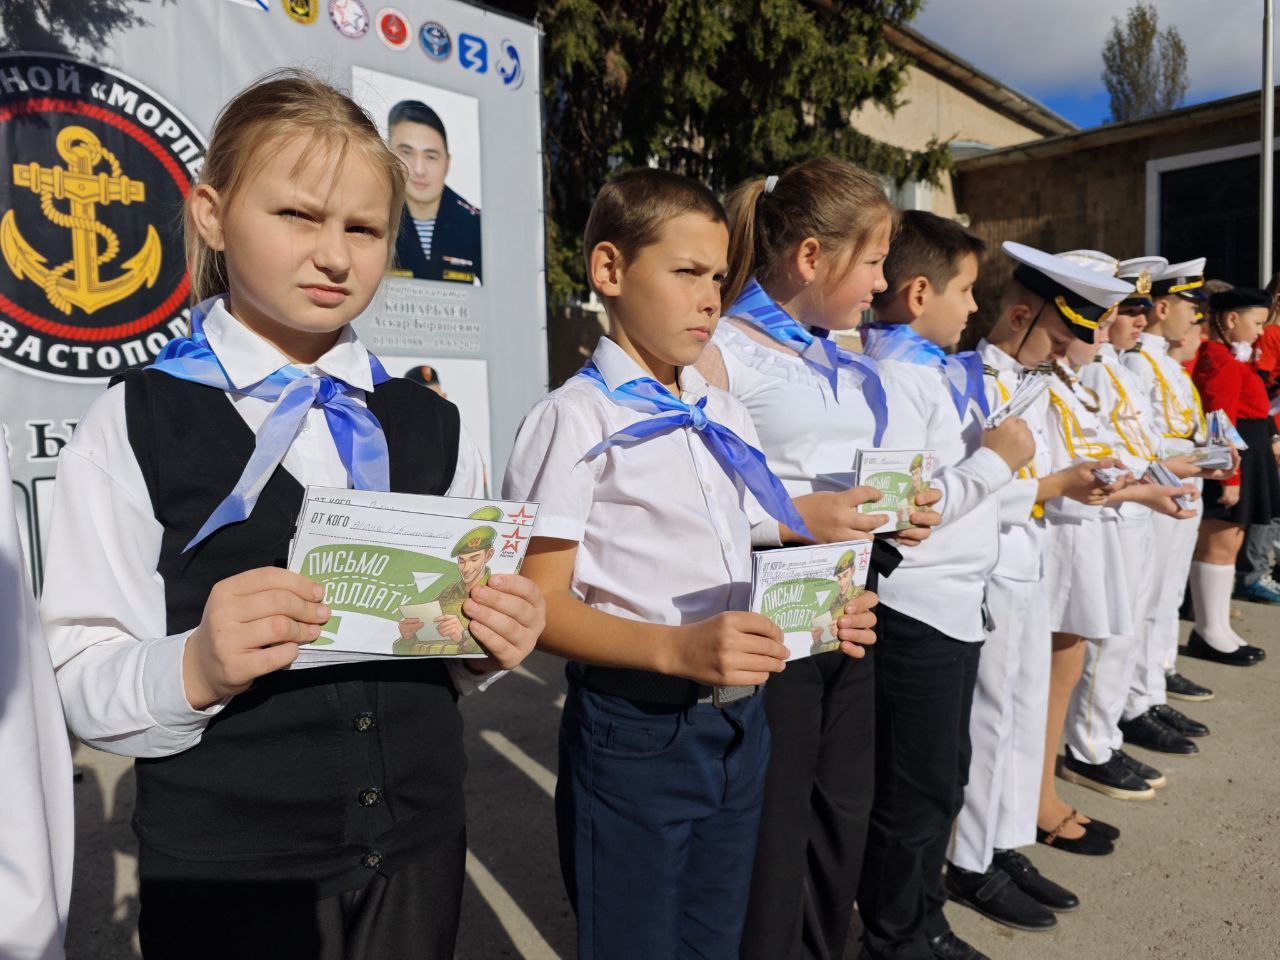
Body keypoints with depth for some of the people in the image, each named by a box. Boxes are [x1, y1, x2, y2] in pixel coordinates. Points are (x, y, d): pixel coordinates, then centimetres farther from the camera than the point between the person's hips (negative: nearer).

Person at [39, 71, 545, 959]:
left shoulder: (433, 427, 2)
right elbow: (82, 687, -10)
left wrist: (491, 645, -12)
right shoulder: (134, 427, -8)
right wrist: (196, 668, -28)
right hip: (224, 878, -3)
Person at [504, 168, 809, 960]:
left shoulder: (728, 417, 11)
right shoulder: (576, 420, -11)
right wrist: (676, 648, -28)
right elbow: (540, 605, -15)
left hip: (741, 724, 7)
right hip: (634, 733, -6)